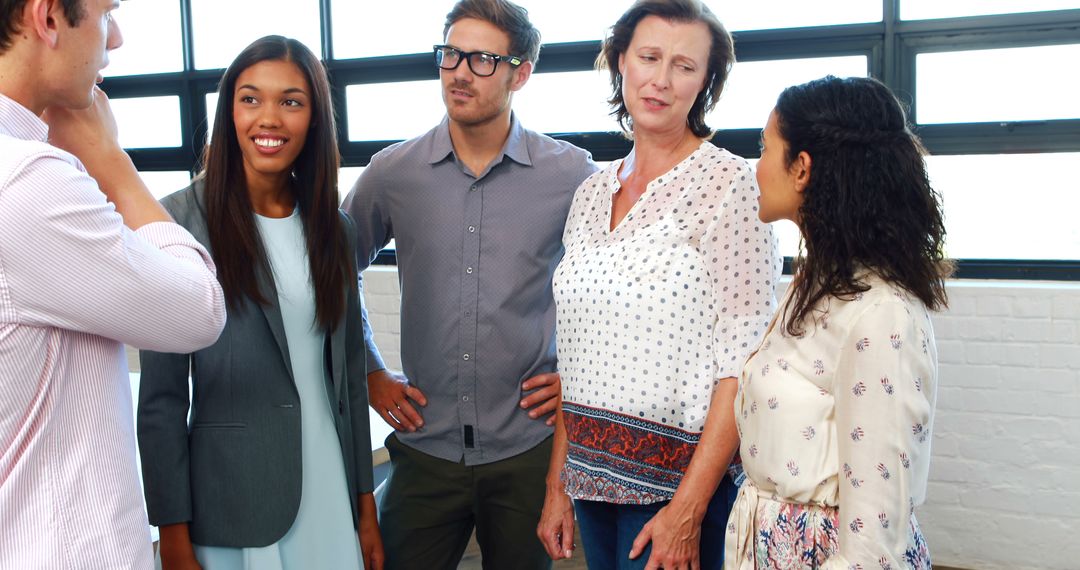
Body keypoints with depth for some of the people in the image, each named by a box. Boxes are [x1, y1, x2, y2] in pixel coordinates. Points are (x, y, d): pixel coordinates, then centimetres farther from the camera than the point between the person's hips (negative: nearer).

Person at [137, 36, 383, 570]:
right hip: (230, 509, -4)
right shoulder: (181, 221, -10)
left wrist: (366, 507, 9)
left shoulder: (332, 228, 4)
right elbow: (161, 395, -8)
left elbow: (350, 375, 8)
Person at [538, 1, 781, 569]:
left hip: (679, 477, -5)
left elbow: (741, 361, -14)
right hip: (591, 474, 5)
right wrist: (557, 485, 7)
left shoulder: (728, 183, -11)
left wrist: (688, 510, -18)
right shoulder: (592, 192, 6)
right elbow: (575, 357, 9)